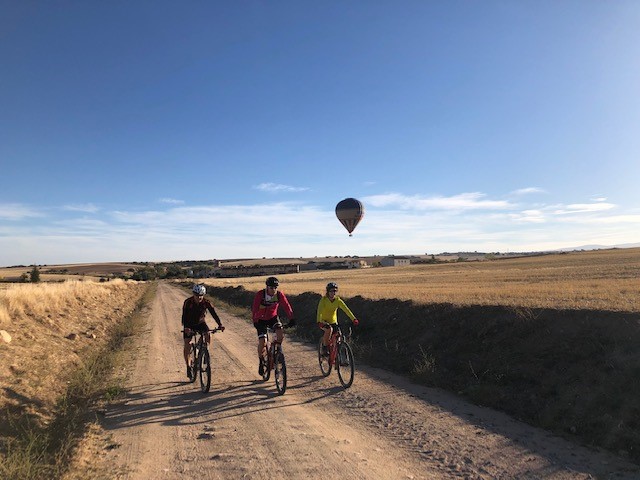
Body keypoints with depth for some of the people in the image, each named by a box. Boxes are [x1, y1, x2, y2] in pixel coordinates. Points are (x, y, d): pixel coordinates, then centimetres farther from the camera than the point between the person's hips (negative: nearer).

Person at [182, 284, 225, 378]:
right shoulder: (188, 302, -25)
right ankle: (188, 367, 4)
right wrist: (186, 328, -50)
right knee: (187, 344, -10)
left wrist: (220, 324, -41)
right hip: (189, 325, -1)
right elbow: (184, 316, -33)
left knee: (208, 335, -26)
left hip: (200, 323, 1)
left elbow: (213, 313, -26)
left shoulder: (206, 302, -20)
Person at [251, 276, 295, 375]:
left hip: (273, 317, 2)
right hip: (261, 319, -2)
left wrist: (291, 319, -33)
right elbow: (254, 308, -30)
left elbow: (287, 307, -22)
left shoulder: (279, 295, -18)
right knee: (262, 342, -12)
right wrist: (255, 321, -41)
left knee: (280, 335, -23)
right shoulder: (260, 295, -25)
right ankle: (261, 362, 13)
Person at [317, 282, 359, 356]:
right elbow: (320, 311, -31)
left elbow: (346, 309, -20)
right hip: (324, 321, -4)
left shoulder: (338, 300, -10)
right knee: (329, 329, -34)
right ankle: (324, 347, -14)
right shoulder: (323, 300, -19)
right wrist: (319, 322, -48)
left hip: (333, 321, 4)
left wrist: (354, 319, -32)